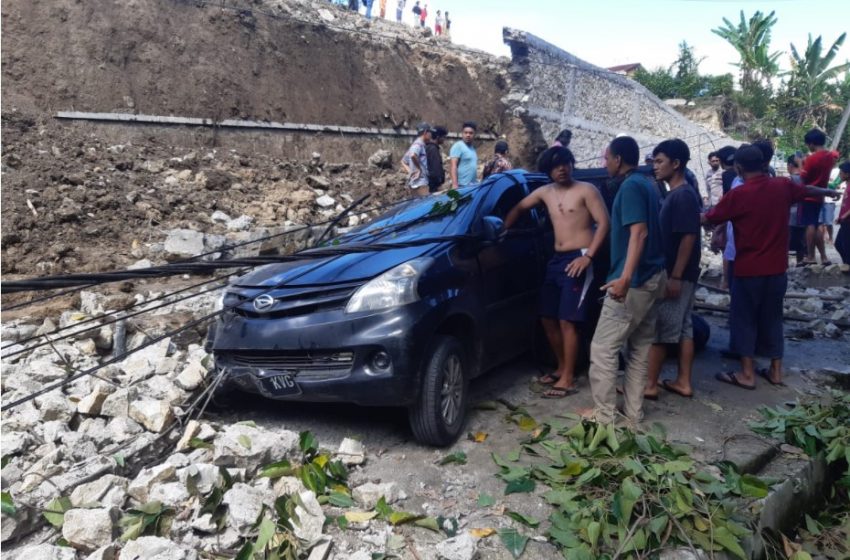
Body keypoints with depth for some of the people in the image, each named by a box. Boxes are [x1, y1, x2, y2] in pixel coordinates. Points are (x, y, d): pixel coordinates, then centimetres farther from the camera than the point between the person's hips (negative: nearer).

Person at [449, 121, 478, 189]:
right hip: (461, 186, -9)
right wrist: (454, 184, -24)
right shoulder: (458, 146, -7)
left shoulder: (472, 148, 19)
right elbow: (453, 166, -15)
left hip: (472, 186, 9)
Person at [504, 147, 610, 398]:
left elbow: (603, 223, -11)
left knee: (567, 321, -10)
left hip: (577, 260, -7)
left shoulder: (586, 190, -4)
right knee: (548, 318, 10)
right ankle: (562, 368, 26)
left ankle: (568, 380, -3)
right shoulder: (545, 192, 13)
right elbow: (519, 208, 26)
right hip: (556, 260, 7)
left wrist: (588, 257, -19)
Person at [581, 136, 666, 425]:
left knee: (603, 348, -2)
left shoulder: (630, 187, -14)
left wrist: (625, 277, -36)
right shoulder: (648, 185, 15)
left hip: (633, 282, -10)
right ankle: (633, 412, 22)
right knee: (640, 348, 14)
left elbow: (639, 232, -26)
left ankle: (604, 413, 5)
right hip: (652, 277, 10)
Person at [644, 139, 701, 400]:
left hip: (677, 275, -10)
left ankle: (649, 385, 5)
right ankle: (683, 382, 21)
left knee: (658, 330, -3)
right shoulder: (677, 194, 13)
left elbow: (688, 237, -21)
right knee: (683, 328, 13)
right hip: (681, 274, 10)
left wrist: (675, 277, -22)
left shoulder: (683, 195, -17)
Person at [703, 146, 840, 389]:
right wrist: (828, 192, 45)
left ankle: (747, 374, 8)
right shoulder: (783, 185, 1)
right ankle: (776, 371, 23)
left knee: (744, 319, 5)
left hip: (748, 269, -5)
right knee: (772, 318, 16)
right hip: (777, 268, 5)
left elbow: (708, 219, -5)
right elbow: (809, 190, 23)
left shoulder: (737, 194, -16)